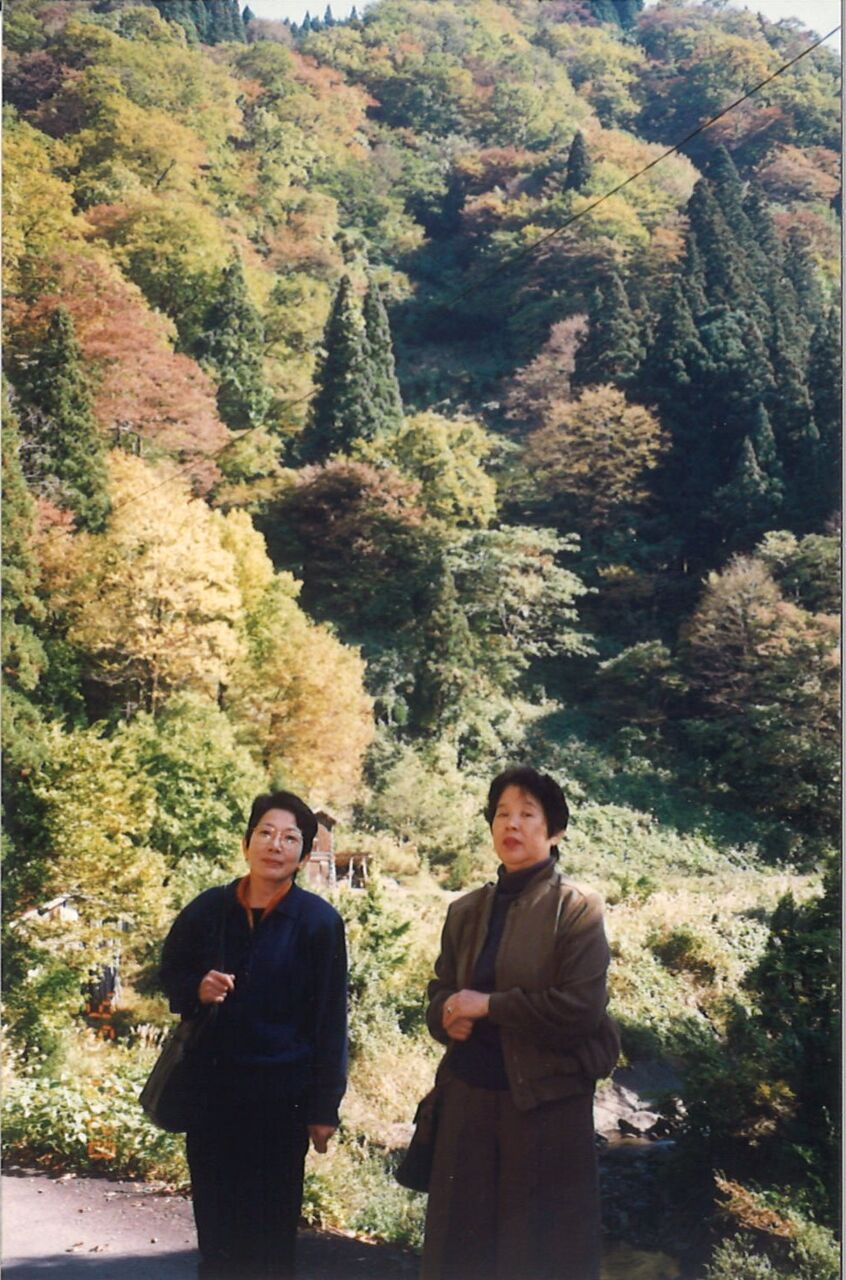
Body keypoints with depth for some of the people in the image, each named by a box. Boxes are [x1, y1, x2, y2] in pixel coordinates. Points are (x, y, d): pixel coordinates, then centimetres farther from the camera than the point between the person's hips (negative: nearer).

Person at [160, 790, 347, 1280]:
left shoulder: (320, 922, -10)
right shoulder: (208, 909, -1)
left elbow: (330, 1020, -7)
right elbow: (170, 971, 13)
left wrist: (324, 1108, -6)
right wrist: (195, 990, -10)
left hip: (280, 1093, -3)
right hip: (210, 1087, 3)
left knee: (271, 1225, 7)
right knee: (214, 1217, 14)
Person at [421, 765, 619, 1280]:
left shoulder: (577, 908, -8)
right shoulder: (466, 910, 9)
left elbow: (580, 1008, -18)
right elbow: (440, 995, 12)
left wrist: (488, 1006, -15)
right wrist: (448, 1019, -11)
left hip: (547, 1100, -5)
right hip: (468, 1095, 5)